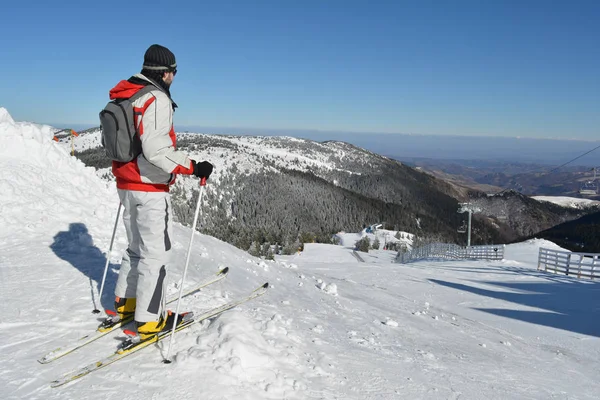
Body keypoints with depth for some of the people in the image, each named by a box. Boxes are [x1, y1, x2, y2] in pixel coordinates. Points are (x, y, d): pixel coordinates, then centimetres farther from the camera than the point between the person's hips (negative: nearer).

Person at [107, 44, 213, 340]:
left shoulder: (124, 96, 10)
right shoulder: (156, 99, -18)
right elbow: (156, 150, -27)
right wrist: (193, 167, -23)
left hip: (126, 184, 9)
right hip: (150, 188, -9)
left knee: (137, 245, 22)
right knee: (155, 251, 0)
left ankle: (125, 302, 32)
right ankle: (150, 319, 6)